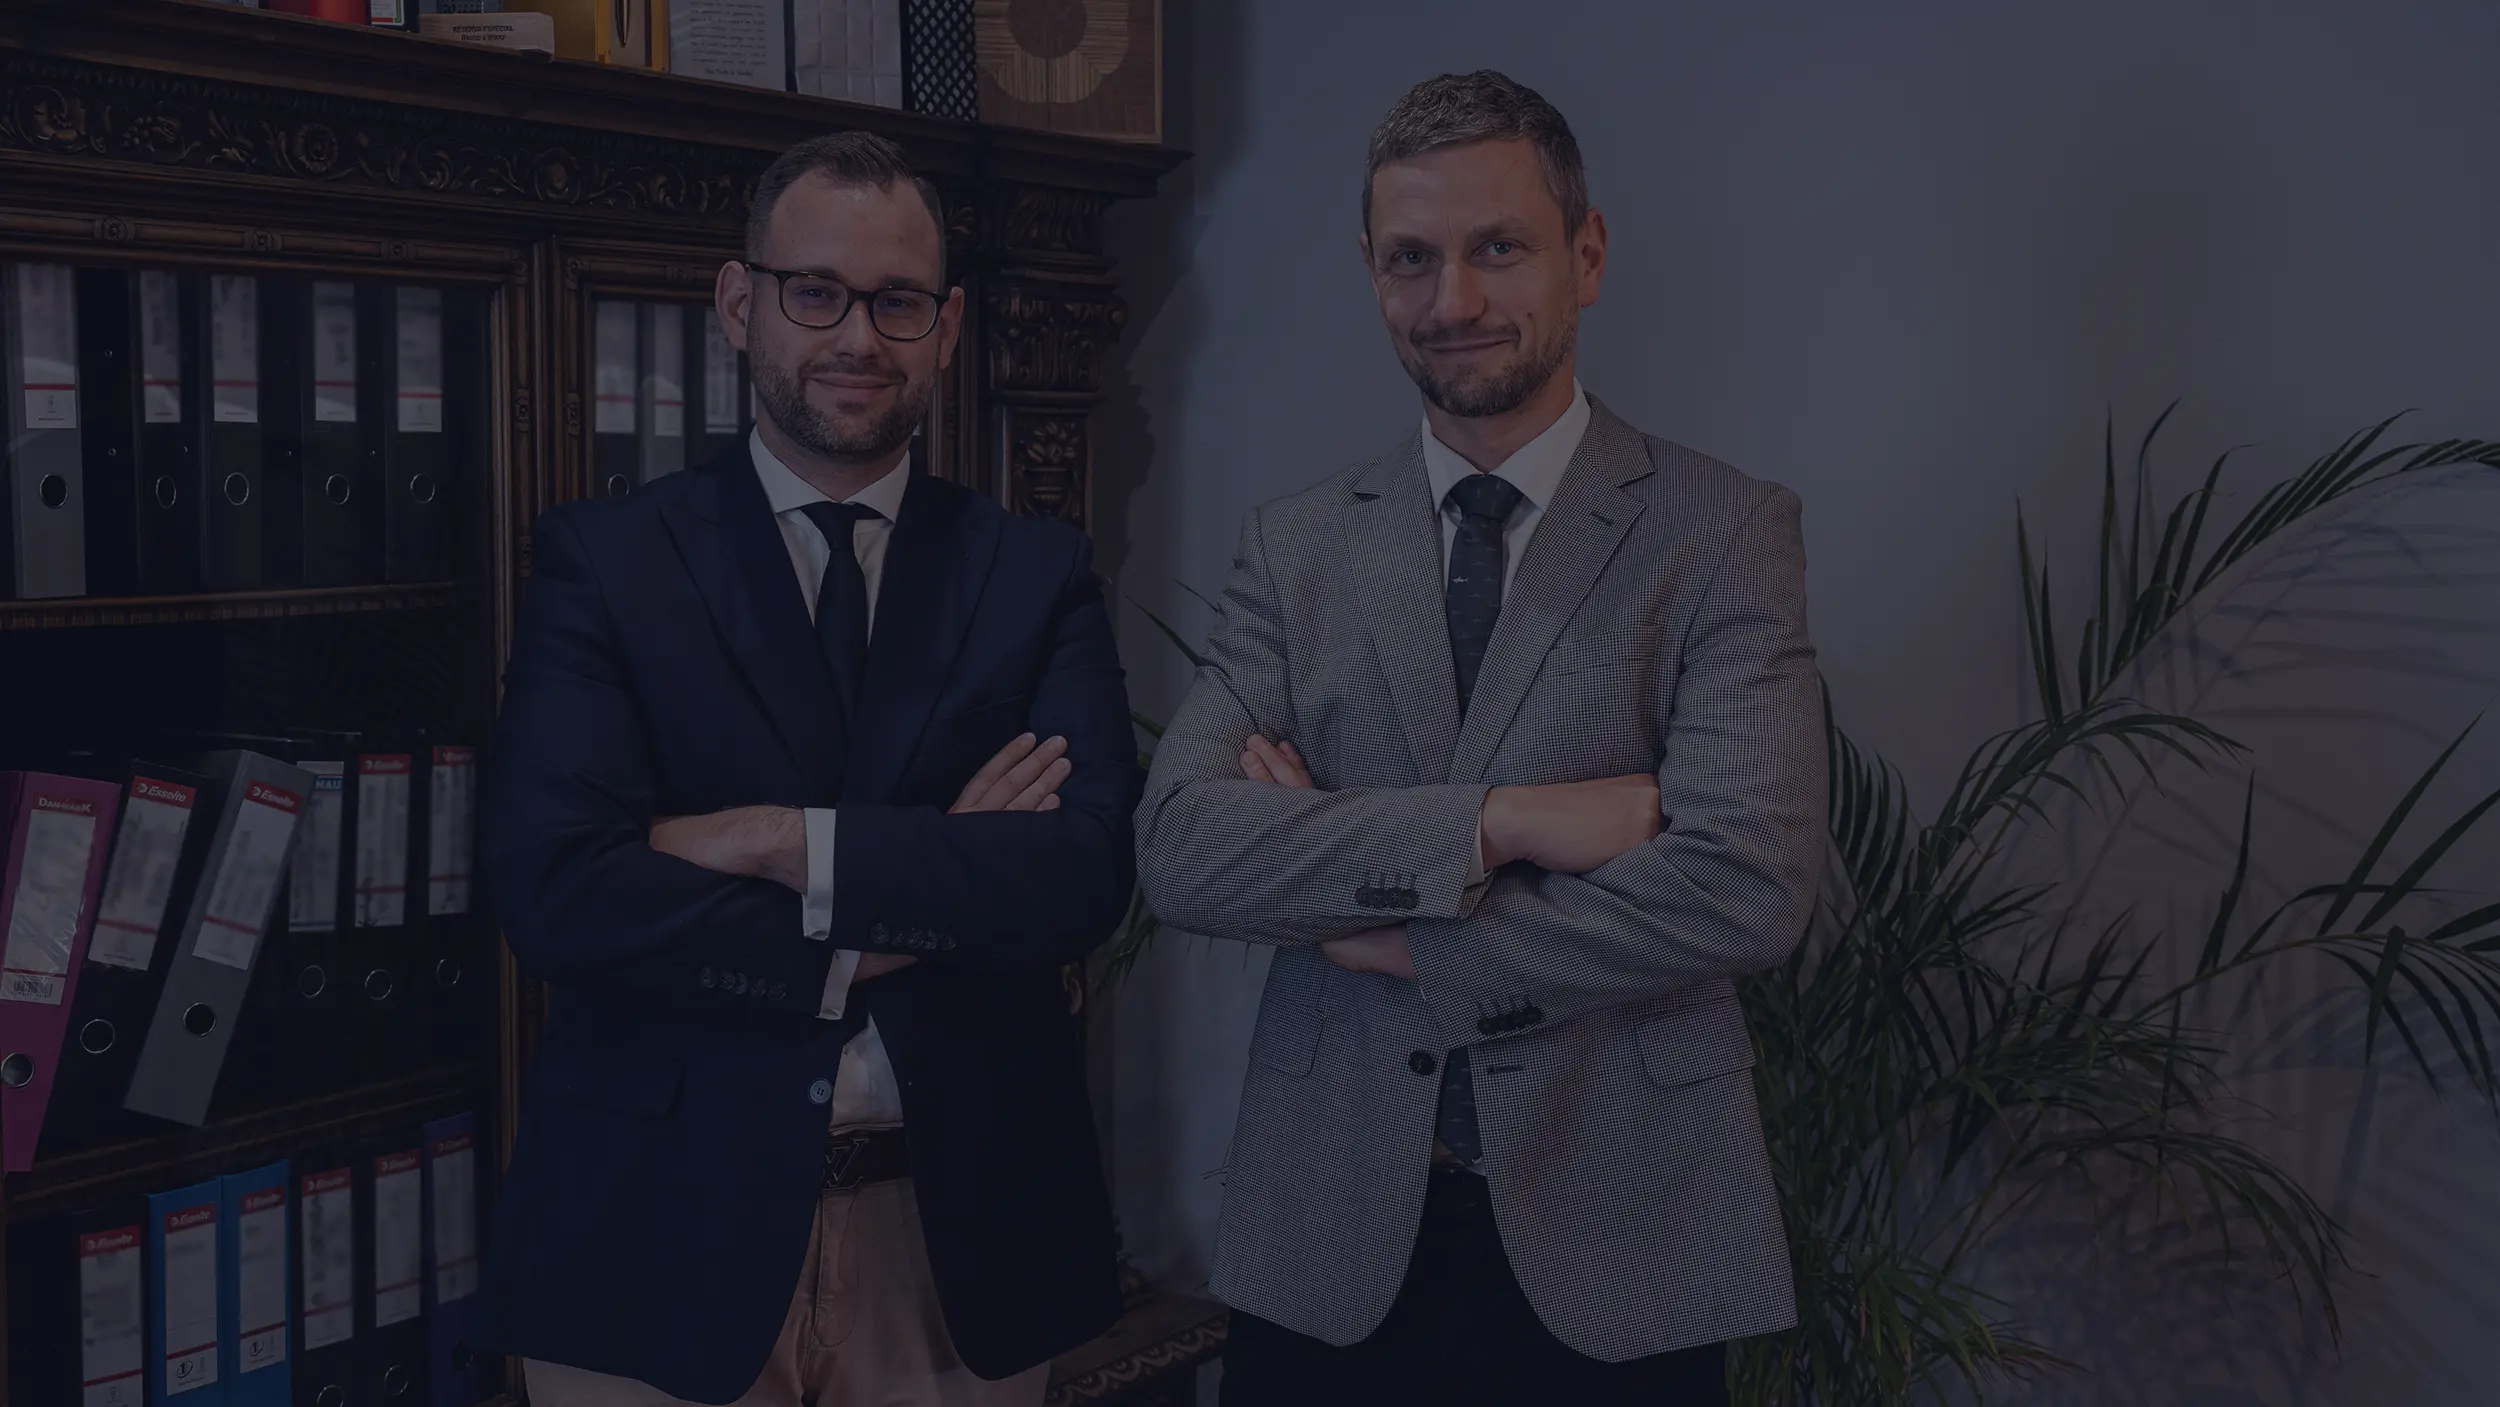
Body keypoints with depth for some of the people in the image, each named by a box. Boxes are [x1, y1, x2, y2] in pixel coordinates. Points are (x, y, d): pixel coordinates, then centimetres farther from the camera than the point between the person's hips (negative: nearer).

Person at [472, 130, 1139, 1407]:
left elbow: (1090, 870, -11)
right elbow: (554, 893, -14)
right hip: (667, 1231, -1)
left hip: (959, 1233, 2)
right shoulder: (605, 561, -2)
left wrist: (791, 845, -19)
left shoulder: (1038, 576, 2)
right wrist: (933, 893, -15)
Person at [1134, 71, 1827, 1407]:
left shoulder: (1725, 529, -4)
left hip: (1618, 1245, -2)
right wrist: (1496, 820, -19)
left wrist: (1394, 942, -11)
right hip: (1329, 1239, 2)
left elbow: (1748, 887, -16)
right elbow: (1177, 846, -8)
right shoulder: (1294, 545, 4)